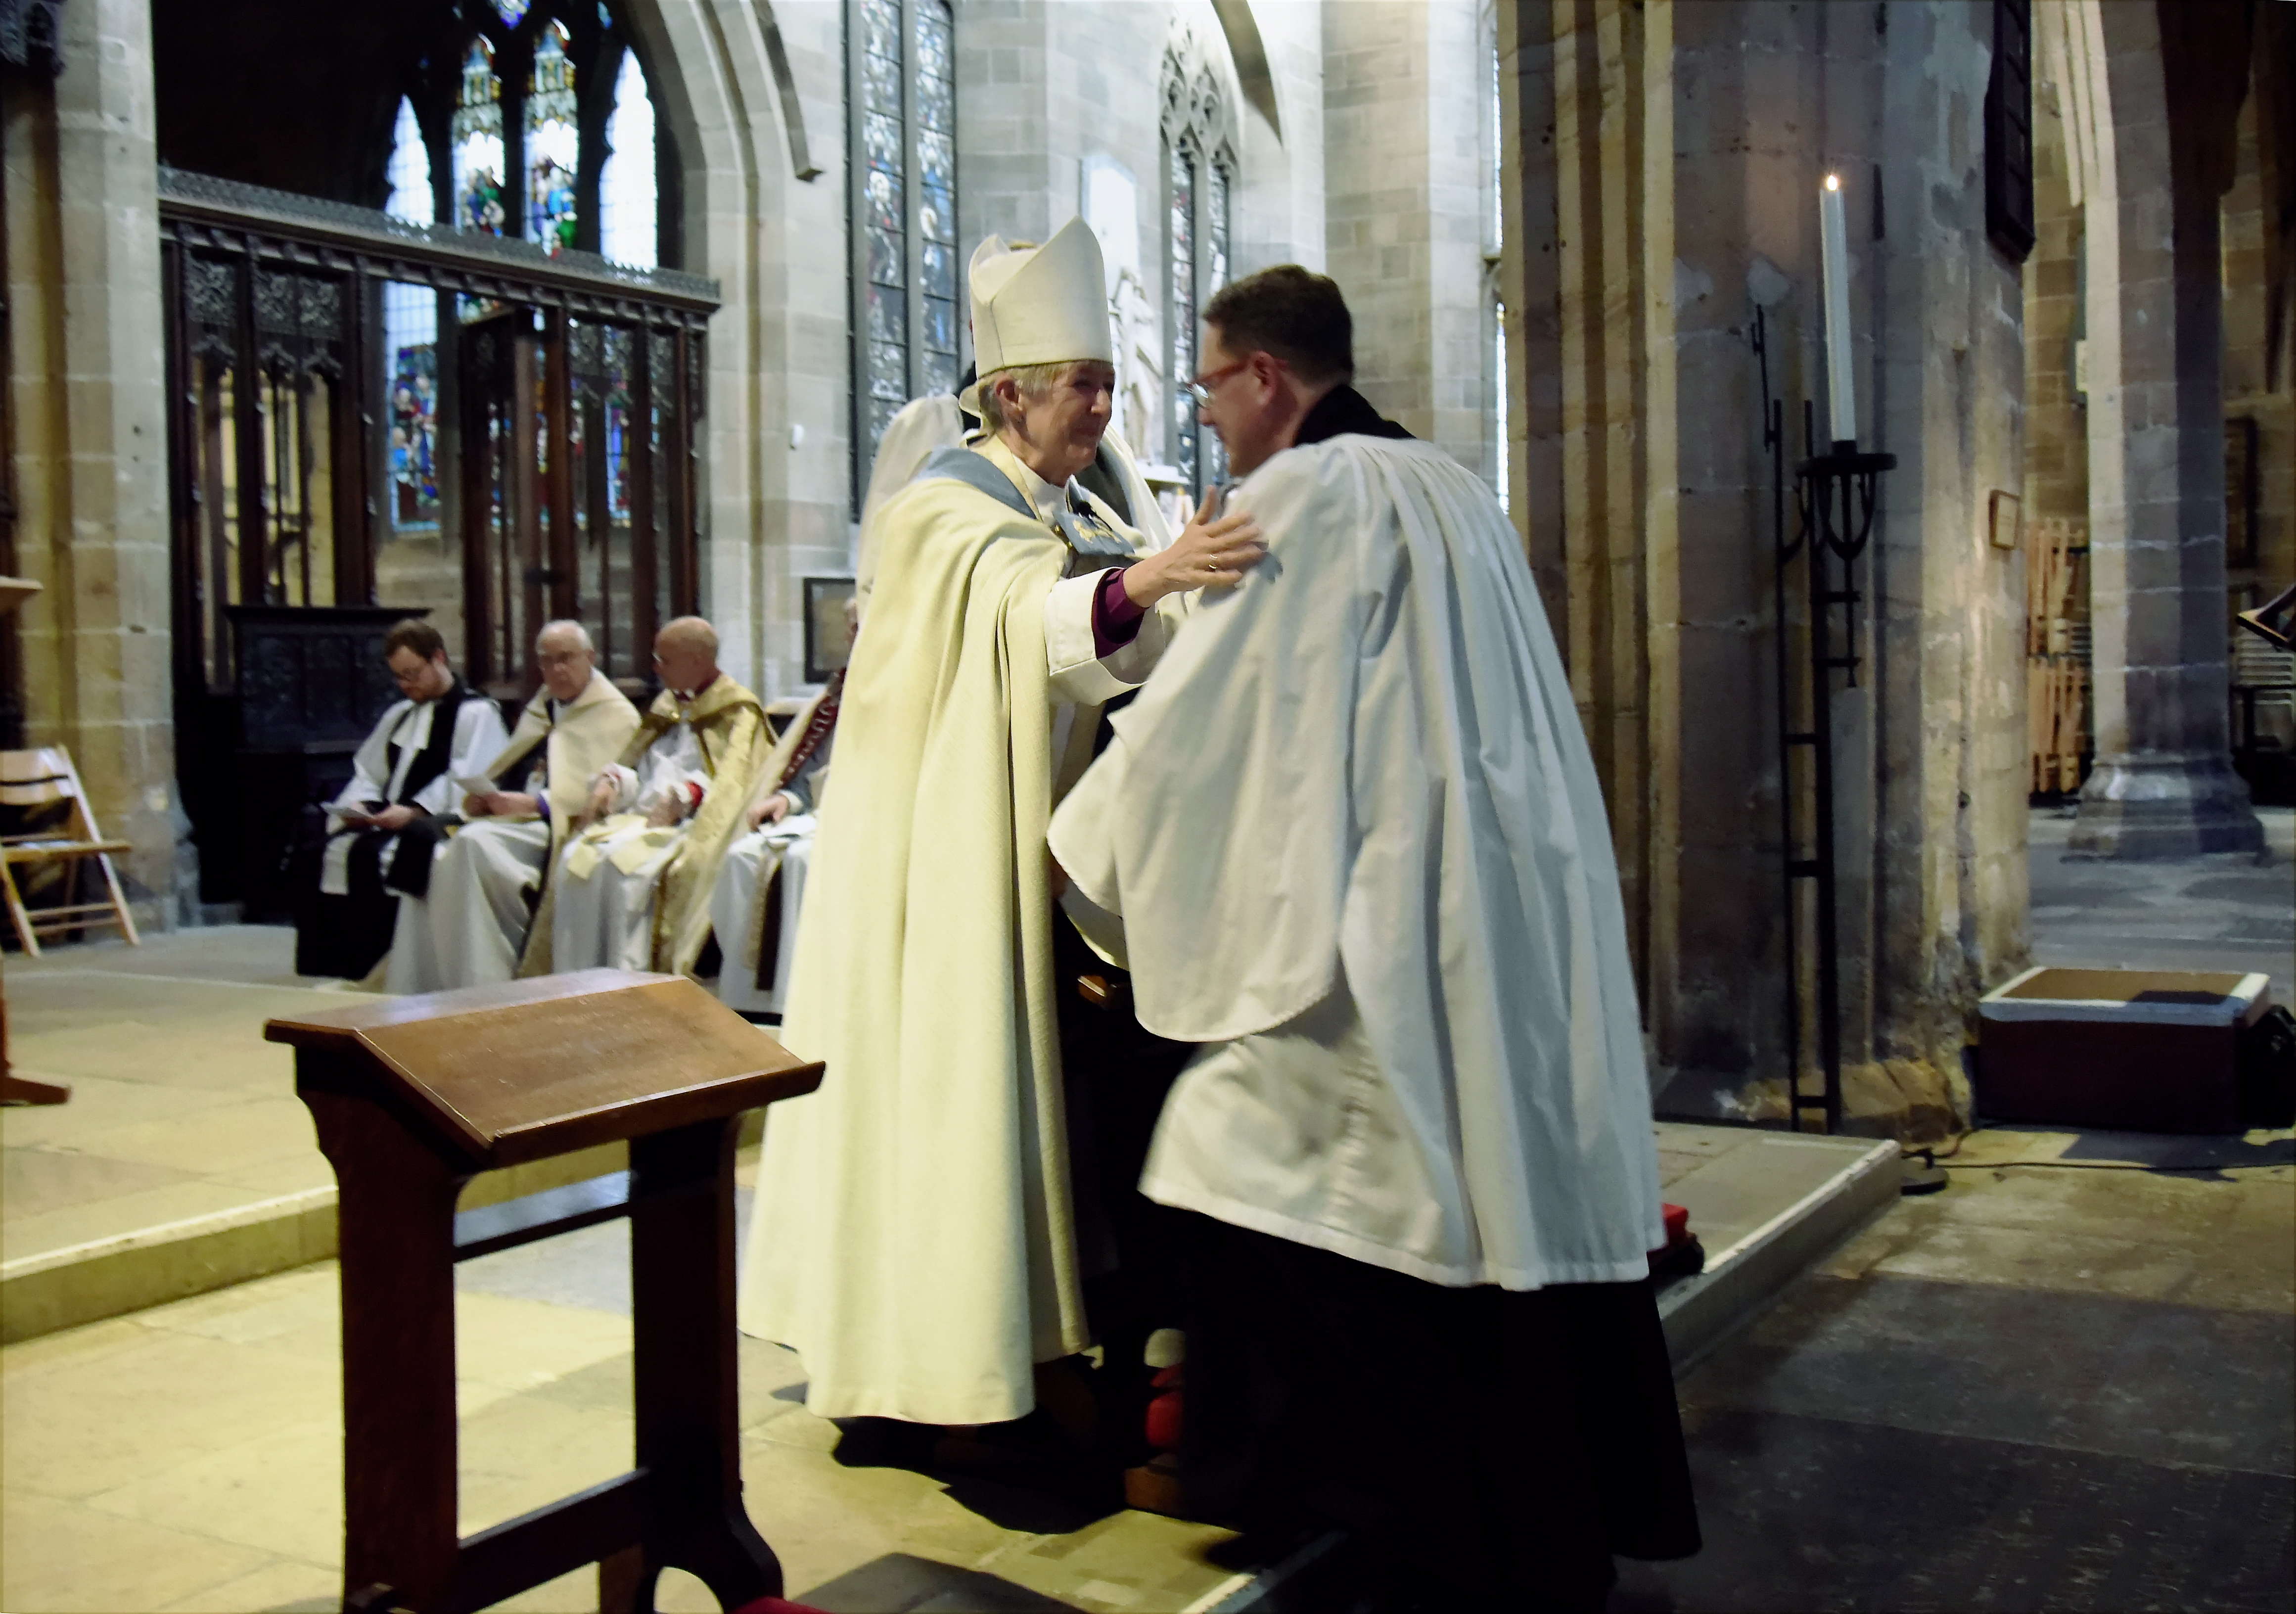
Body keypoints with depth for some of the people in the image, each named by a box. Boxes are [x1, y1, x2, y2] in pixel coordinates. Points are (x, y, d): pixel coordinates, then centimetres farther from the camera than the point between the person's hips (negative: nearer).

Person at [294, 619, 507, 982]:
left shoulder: (476, 713, -1)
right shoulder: (400, 713, 25)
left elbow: (466, 783, -13)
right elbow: (368, 772, 24)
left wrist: (414, 811, -23)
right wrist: (359, 803, 2)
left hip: (437, 827, -8)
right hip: (387, 822, 8)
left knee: (370, 854, -32)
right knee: (317, 856, -15)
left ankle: (371, 971, -25)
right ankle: (328, 968, -15)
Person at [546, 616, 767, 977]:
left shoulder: (738, 712, 4)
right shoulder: (667, 706, 25)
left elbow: (730, 782, -8)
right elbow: (633, 767, 24)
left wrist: (681, 798, -22)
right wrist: (610, 782, 2)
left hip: (688, 824, -6)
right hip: (639, 815, 6)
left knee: (624, 864, -32)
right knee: (576, 859, -21)